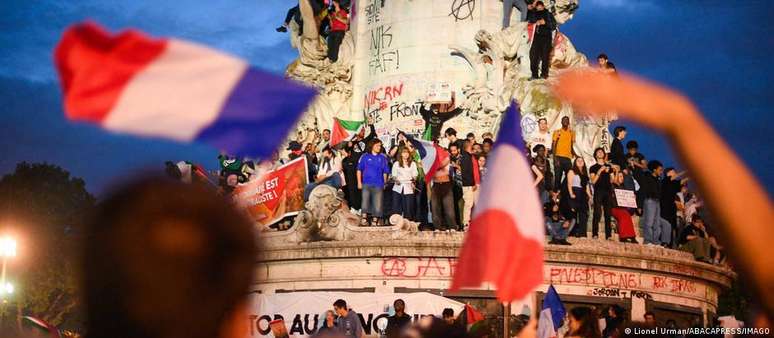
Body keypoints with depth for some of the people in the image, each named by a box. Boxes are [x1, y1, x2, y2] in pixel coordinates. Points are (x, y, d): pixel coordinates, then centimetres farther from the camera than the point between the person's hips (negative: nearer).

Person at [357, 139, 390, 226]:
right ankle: (364, 219, -5)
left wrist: (384, 183, 8)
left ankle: (375, 220, 6)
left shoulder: (383, 158, 8)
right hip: (366, 184, -1)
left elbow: (385, 172, 13)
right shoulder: (365, 157, 5)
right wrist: (359, 182, 2)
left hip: (378, 185, 1)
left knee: (377, 204, 0)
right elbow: (359, 170, 7)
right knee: (365, 201, -8)